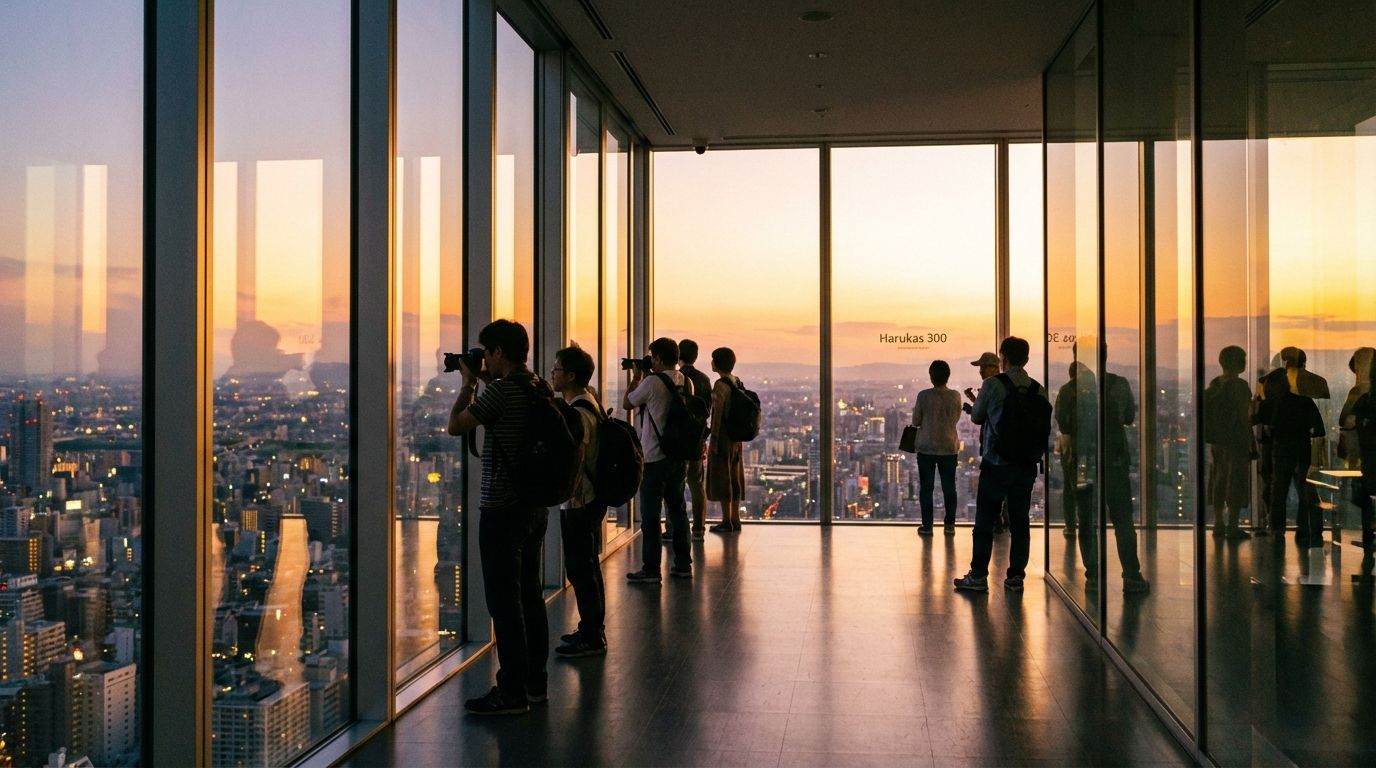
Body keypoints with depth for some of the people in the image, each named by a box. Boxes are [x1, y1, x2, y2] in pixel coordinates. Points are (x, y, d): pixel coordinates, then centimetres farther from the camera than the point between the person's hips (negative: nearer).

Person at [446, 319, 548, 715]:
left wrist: (469, 383, 4)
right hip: (535, 505, 9)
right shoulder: (539, 388, 9)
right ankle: (535, 682, 23)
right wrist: (489, 383, 17)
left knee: (504, 600, -3)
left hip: (502, 509, -9)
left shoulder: (500, 391, -16)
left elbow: (456, 426, -8)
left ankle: (512, 692, 2)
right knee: (529, 594, 15)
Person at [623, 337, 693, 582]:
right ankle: (683, 564, 19)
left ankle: (650, 569, 3)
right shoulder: (684, 381, 4)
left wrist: (636, 377, 8)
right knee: (677, 509, 15)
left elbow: (627, 403, -2)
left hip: (654, 458, -7)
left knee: (650, 515, 0)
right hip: (679, 456, 7)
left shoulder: (652, 382, -16)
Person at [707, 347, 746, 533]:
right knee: (734, 477, 13)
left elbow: (717, 413, -18)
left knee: (721, 478, -1)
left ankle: (727, 522, 2)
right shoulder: (737, 382, 9)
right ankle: (735, 520, 18)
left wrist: (713, 438, -16)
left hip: (723, 435, -8)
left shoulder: (720, 385, -16)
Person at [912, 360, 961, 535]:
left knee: (926, 488, 6)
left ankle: (927, 525, 7)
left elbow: (916, 422, -3)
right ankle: (950, 525, 12)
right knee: (949, 488, 10)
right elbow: (956, 418, 10)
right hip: (949, 448, 2)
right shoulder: (955, 396, -5)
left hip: (926, 448, -2)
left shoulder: (924, 396, -12)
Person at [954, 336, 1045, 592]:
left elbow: (976, 417, 2)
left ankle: (978, 576, 7)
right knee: (1020, 521, 10)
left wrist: (974, 405, 21)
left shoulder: (993, 384, -10)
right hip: (1027, 465, 4)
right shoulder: (1037, 390, 2)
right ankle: (1016, 577, 13)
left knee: (985, 520, 4)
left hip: (996, 463, -4)